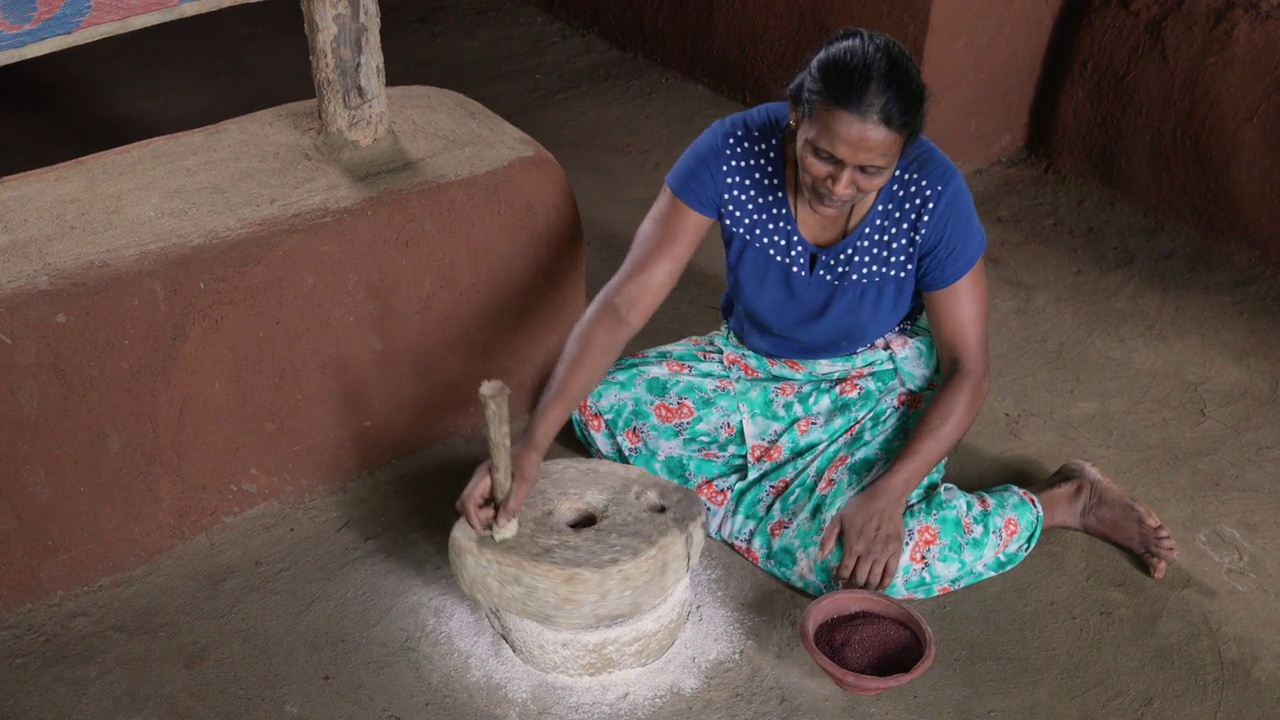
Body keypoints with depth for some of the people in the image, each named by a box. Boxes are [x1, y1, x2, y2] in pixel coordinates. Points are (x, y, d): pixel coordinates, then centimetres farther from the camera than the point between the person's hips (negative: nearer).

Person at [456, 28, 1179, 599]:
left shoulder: (934, 194, -28)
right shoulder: (734, 151, -26)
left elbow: (969, 367, -18)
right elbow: (624, 303, -27)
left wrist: (888, 493, -31)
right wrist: (531, 444, -36)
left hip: (881, 380, -3)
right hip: (755, 370, 3)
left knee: (862, 556, -28)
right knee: (599, 407, -16)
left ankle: (1066, 500, -2)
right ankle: (804, 482, -2)